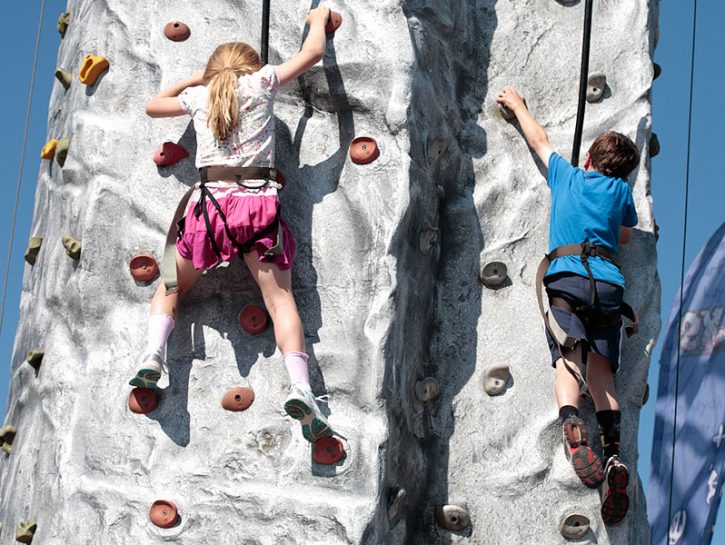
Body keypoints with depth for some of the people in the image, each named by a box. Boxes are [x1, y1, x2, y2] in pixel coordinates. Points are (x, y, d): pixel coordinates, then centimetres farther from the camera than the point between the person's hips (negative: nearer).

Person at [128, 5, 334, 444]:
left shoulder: (199, 96, 16)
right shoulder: (260, 82, 10)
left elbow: (154, 106, 35)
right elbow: (314, 53, 17)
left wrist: (196, 78, 41)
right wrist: (319, 20, 36)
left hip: (211, 202, 2)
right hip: (259, 203, -1)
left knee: (172, 287, 20)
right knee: (280, 297, -5)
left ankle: (153, 355, -3)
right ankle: (301, 388, -23)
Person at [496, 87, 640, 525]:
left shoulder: (567, 175, 20)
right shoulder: (622, 190, 21)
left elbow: (539, 139, 36)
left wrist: (517, 104, 51)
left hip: (566, 278, -2)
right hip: (609, 283, 2)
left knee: (569, 358, -18)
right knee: (602, 370, 0)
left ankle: (573, 432, -44)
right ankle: (614, 454, -17)